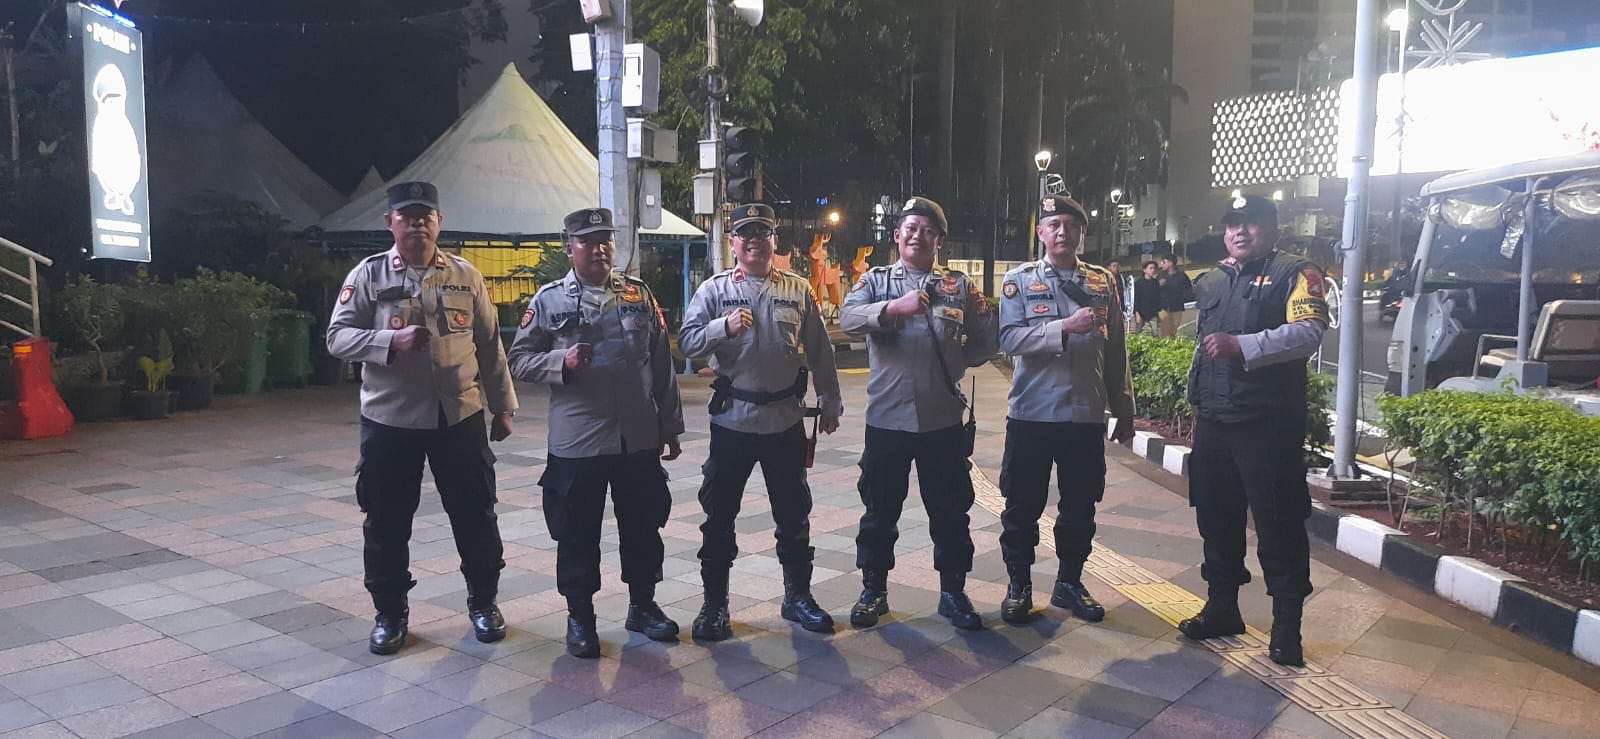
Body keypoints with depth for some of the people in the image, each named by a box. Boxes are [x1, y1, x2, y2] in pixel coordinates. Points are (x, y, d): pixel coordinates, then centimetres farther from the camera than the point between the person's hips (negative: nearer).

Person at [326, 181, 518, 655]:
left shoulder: (466, 275, 4)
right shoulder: (368, 275, -2)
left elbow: (489, 345, 7)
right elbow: (337, 337, -5)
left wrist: (502, 406, 7)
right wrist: (391, 341, -22)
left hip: (460, 416, 1)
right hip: (390, 419, -1)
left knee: (475, 514, 9)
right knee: (387, 521, 8)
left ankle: (483, 602, 28)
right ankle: (389, 612, 26)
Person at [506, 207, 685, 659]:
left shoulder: (640, 295, 8)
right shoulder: (549, 299, 0)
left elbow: (662, 364, 9)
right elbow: (519, 361, 1)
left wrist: (670, 426, 7)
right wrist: (562, 361, -18)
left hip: (639, 438, 3)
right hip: (576, 442, -3)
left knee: (644, 527, 13)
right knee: (577, 534, 7)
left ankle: (643, 605, 31)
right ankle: (580, 617, 23)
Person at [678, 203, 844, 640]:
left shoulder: (798, 290, 5)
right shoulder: (714, 289, 0)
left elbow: (819, 351, 8)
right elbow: (687, 343, -8)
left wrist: (830, 403, 9)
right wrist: (725, 326, -24)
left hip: (785, 420, 2)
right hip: (731, 419, -1)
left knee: (793, 513, 12)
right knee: (719, 514, 6)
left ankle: (797, 596, 27)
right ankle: (714, 602, 19)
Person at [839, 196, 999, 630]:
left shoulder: (960, 286, 8)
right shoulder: (875, 281, 4)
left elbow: (986, 342, 8)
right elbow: (849, 320, -15)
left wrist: (951, 362, -3)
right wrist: (896, 307, -29)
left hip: (943, 420, 1)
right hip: (887, 418, -1)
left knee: (950, 511, 9)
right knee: (880, 510, 10)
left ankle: (953, 592, 25)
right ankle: (873, 591, 25)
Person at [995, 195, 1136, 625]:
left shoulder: (1103, 282, 8)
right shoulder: (1019, 280, 0)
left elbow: (1117, 351, 11)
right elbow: (1010, 339, -14)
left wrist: (1124, 410, 11)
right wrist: (1066, 327, -25)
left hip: (1086, 415, 3)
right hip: (1031, 413, -2)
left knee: (1080, 507, 12)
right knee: (1023, 507, 6)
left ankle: (1069, 583, 29)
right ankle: (1019, 586, 22)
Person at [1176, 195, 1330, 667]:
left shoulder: (1295, 274, -3)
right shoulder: (1212, 282, 18)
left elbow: (1308, 331, -19)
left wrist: (1241, 345, -26)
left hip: (1269, 424, -6)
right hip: (1213, 422, 7)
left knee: (1278, 526, -2)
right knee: (1217, 519, 13)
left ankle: (1287, 627, 10)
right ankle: (1222, 608, 27)